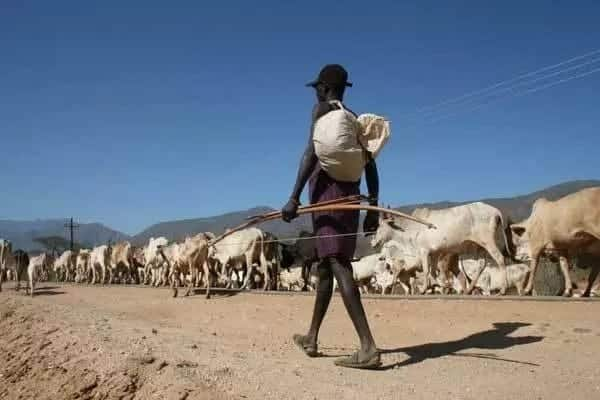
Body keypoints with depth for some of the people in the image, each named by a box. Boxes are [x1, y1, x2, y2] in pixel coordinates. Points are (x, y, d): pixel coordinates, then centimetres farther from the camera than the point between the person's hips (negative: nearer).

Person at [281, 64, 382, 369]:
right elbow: (370, 166, 17)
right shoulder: (355, 120, 22)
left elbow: (312, 152, -14)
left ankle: (368, 347, -28)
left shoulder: (322, 109, 0)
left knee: (337, 264, -17)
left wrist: (294, 198, -19)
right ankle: (311, 338, 26)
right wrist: (373, 209, 17)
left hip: (327, 191, -8)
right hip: (350, 194, 8)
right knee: (326, 264, 16)